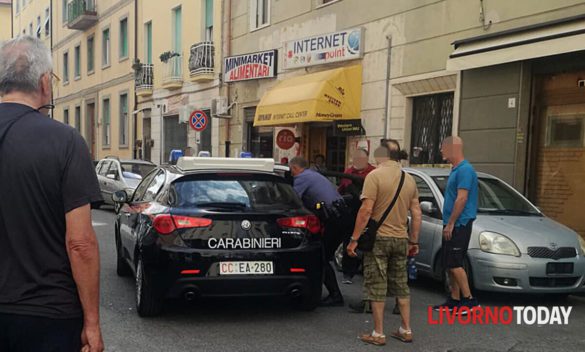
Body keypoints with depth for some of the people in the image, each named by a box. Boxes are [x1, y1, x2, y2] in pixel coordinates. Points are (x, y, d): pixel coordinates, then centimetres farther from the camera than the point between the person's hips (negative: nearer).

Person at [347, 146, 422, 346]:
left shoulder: (375, 176, -11)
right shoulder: (409, 179, 8)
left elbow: (366, 211, -17)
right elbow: (417, 214, 9)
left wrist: (354, 239, -13)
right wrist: (414, 241, 16)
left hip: (379, 238, -6)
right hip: (401, 239, 6)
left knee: (377, 287, 2)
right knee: (401, 285, 15)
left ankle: (378, 334, 7)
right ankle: (406, 331, 21)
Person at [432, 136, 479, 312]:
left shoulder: (465, 170, -14)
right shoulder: (455, 170, 17)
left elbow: (462, 198, -21)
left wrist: (451, 223, -20)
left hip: (459, 225, -10)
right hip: (452, 225, 10)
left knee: (454, 264, -9)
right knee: (450, 264, 12)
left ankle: (469, 300, -3)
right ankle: (454, 300, 18)